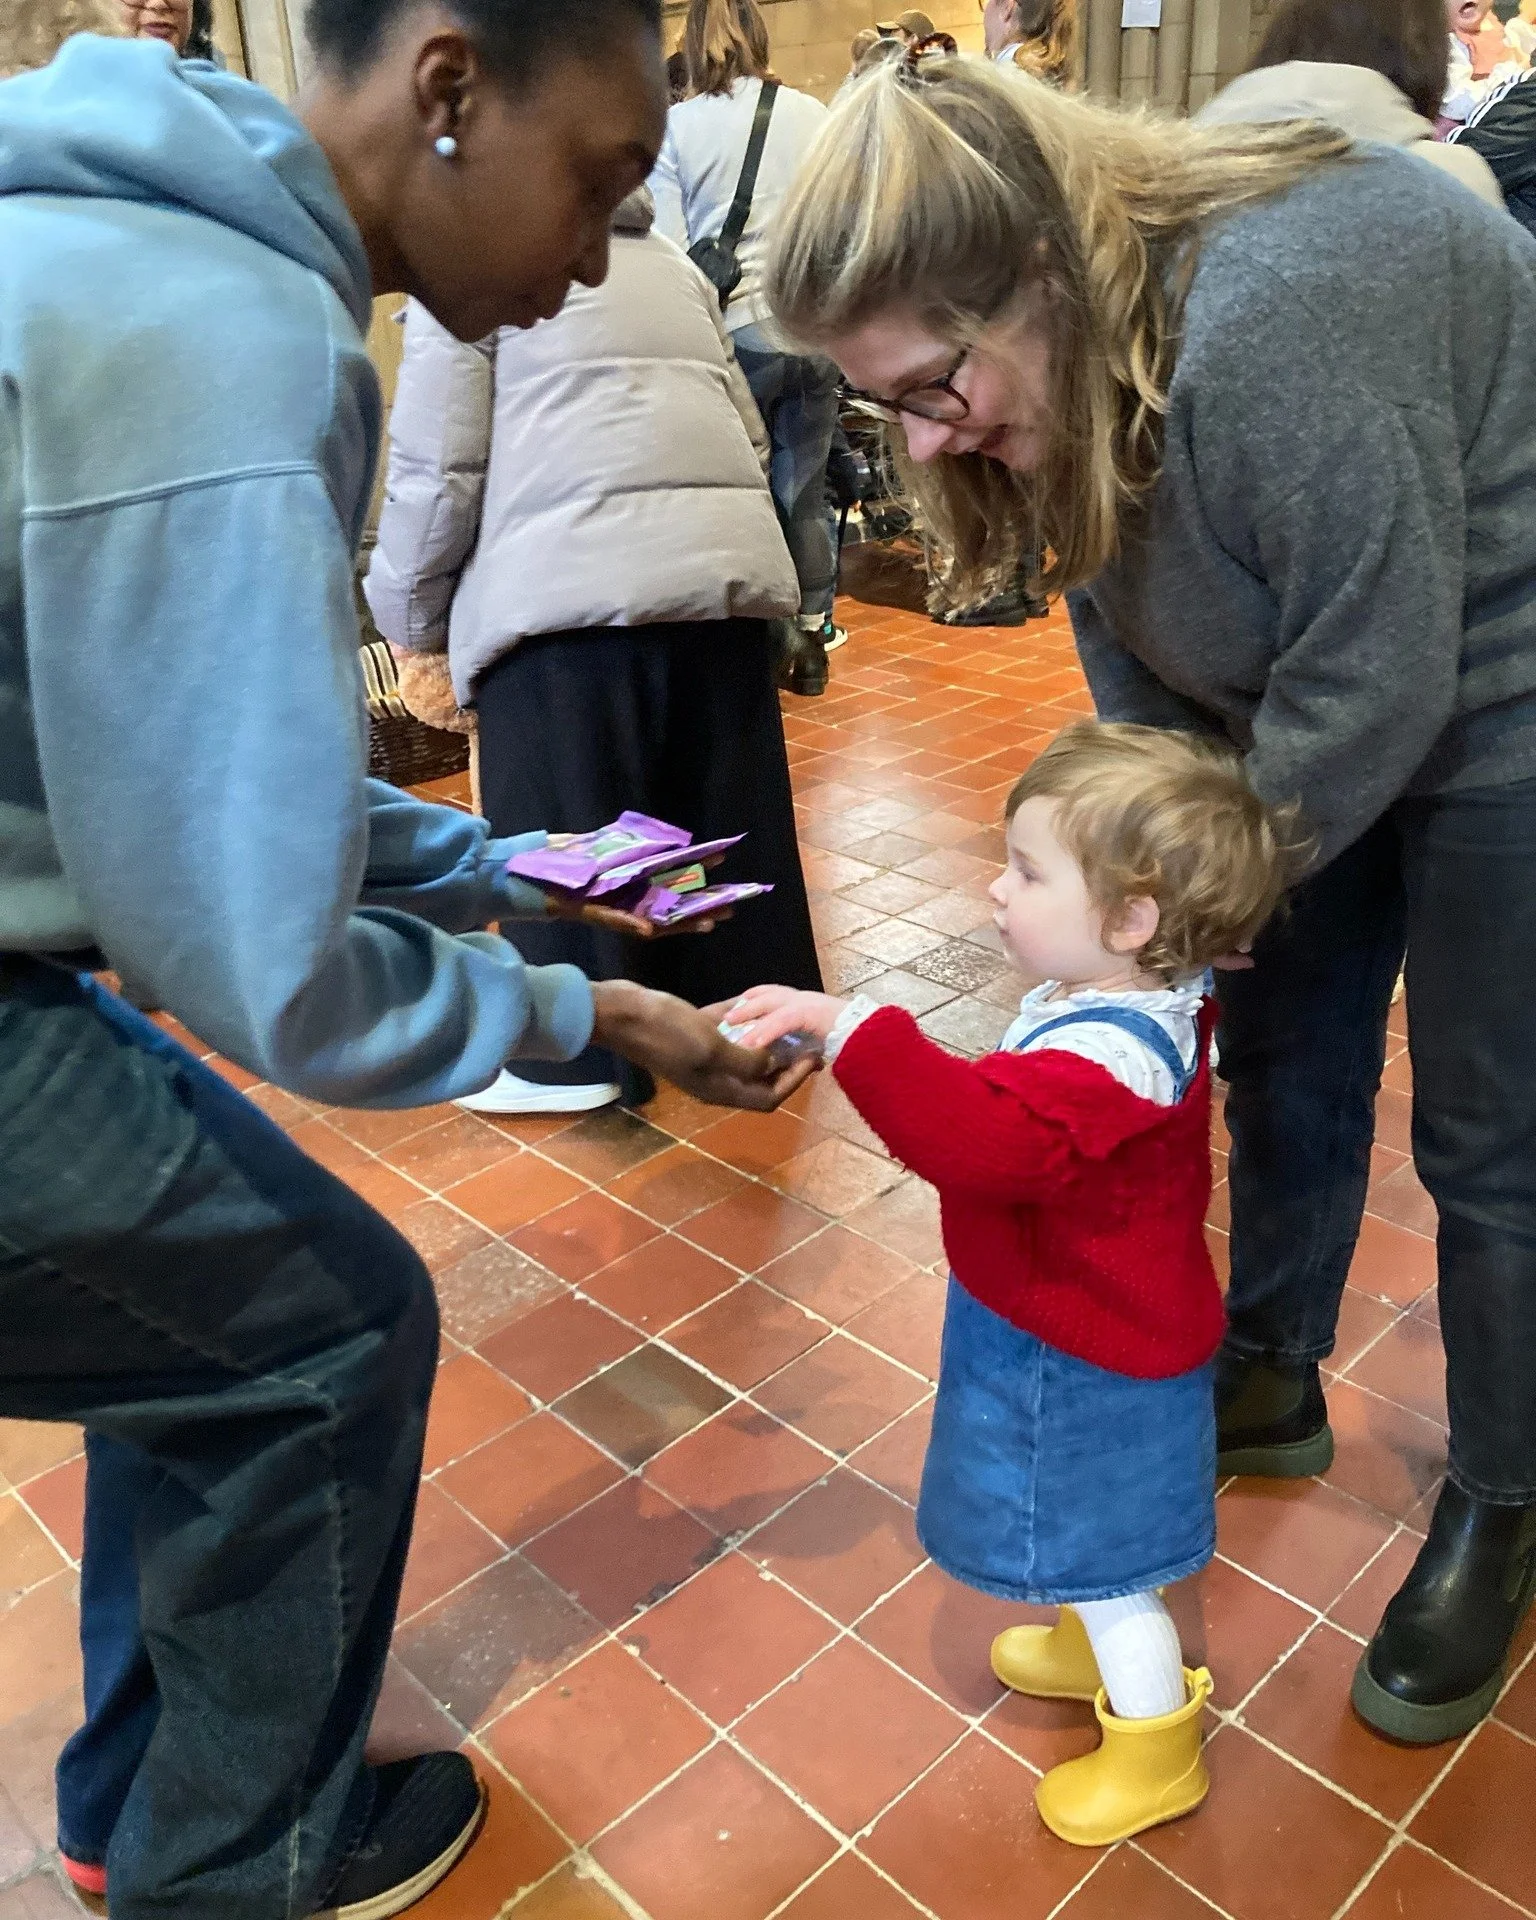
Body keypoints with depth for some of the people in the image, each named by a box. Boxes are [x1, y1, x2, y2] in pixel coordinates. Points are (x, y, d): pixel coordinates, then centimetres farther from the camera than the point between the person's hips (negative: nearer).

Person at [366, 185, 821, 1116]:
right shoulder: (673, 265, 26)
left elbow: (437, 471, 1)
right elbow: (749, 436, 23)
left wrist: (413, 616, 13)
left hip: (568, 581, -6)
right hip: (725, 564, 6)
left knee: (567, 826, 2)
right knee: (725, 810, 14)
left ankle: (575, 1049, 10)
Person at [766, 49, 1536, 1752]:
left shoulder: (1273, 326, -35)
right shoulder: (1057, 364, -7)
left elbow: (1378, 680, -30)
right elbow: (1127, 634, 2)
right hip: (1310, 699, 8)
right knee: (1282, 1056, 15)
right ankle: (1271, 1381, 36)